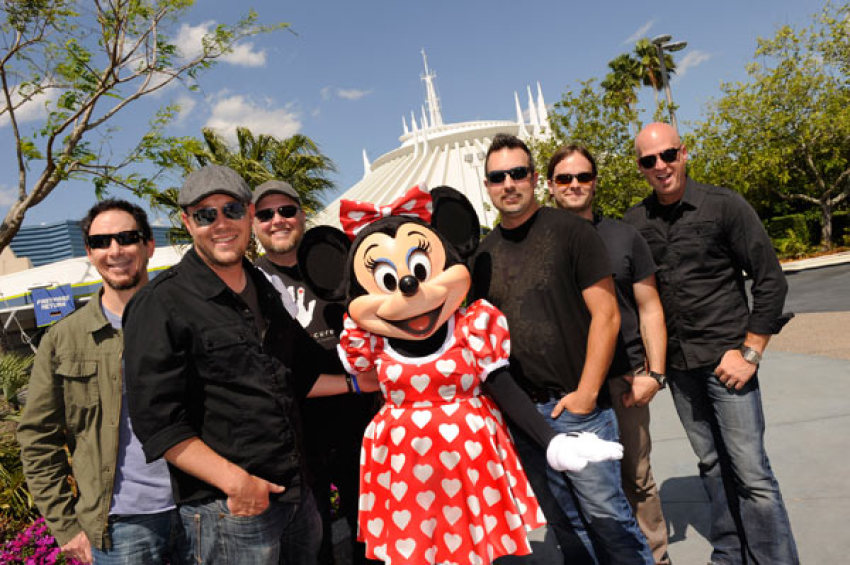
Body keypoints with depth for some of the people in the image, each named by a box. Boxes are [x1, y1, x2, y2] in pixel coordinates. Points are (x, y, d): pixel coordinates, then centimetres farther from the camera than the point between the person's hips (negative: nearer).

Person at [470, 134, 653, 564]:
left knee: (605, 514, 5)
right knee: (564, 522, 16)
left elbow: (606, 315, -9)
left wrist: (586, 394, -12)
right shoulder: (484, 254, 8)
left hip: (576, 404, -4)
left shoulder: (569, 231, -5)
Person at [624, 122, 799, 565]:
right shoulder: (634, 222, 3)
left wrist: (750, 353, -10)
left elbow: (770, 281, -5)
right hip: (677, 364, 4)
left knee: (750, 472, -2)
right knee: (711, 465, 15)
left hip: (725, 358, -3)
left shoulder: (723, 205, -6)